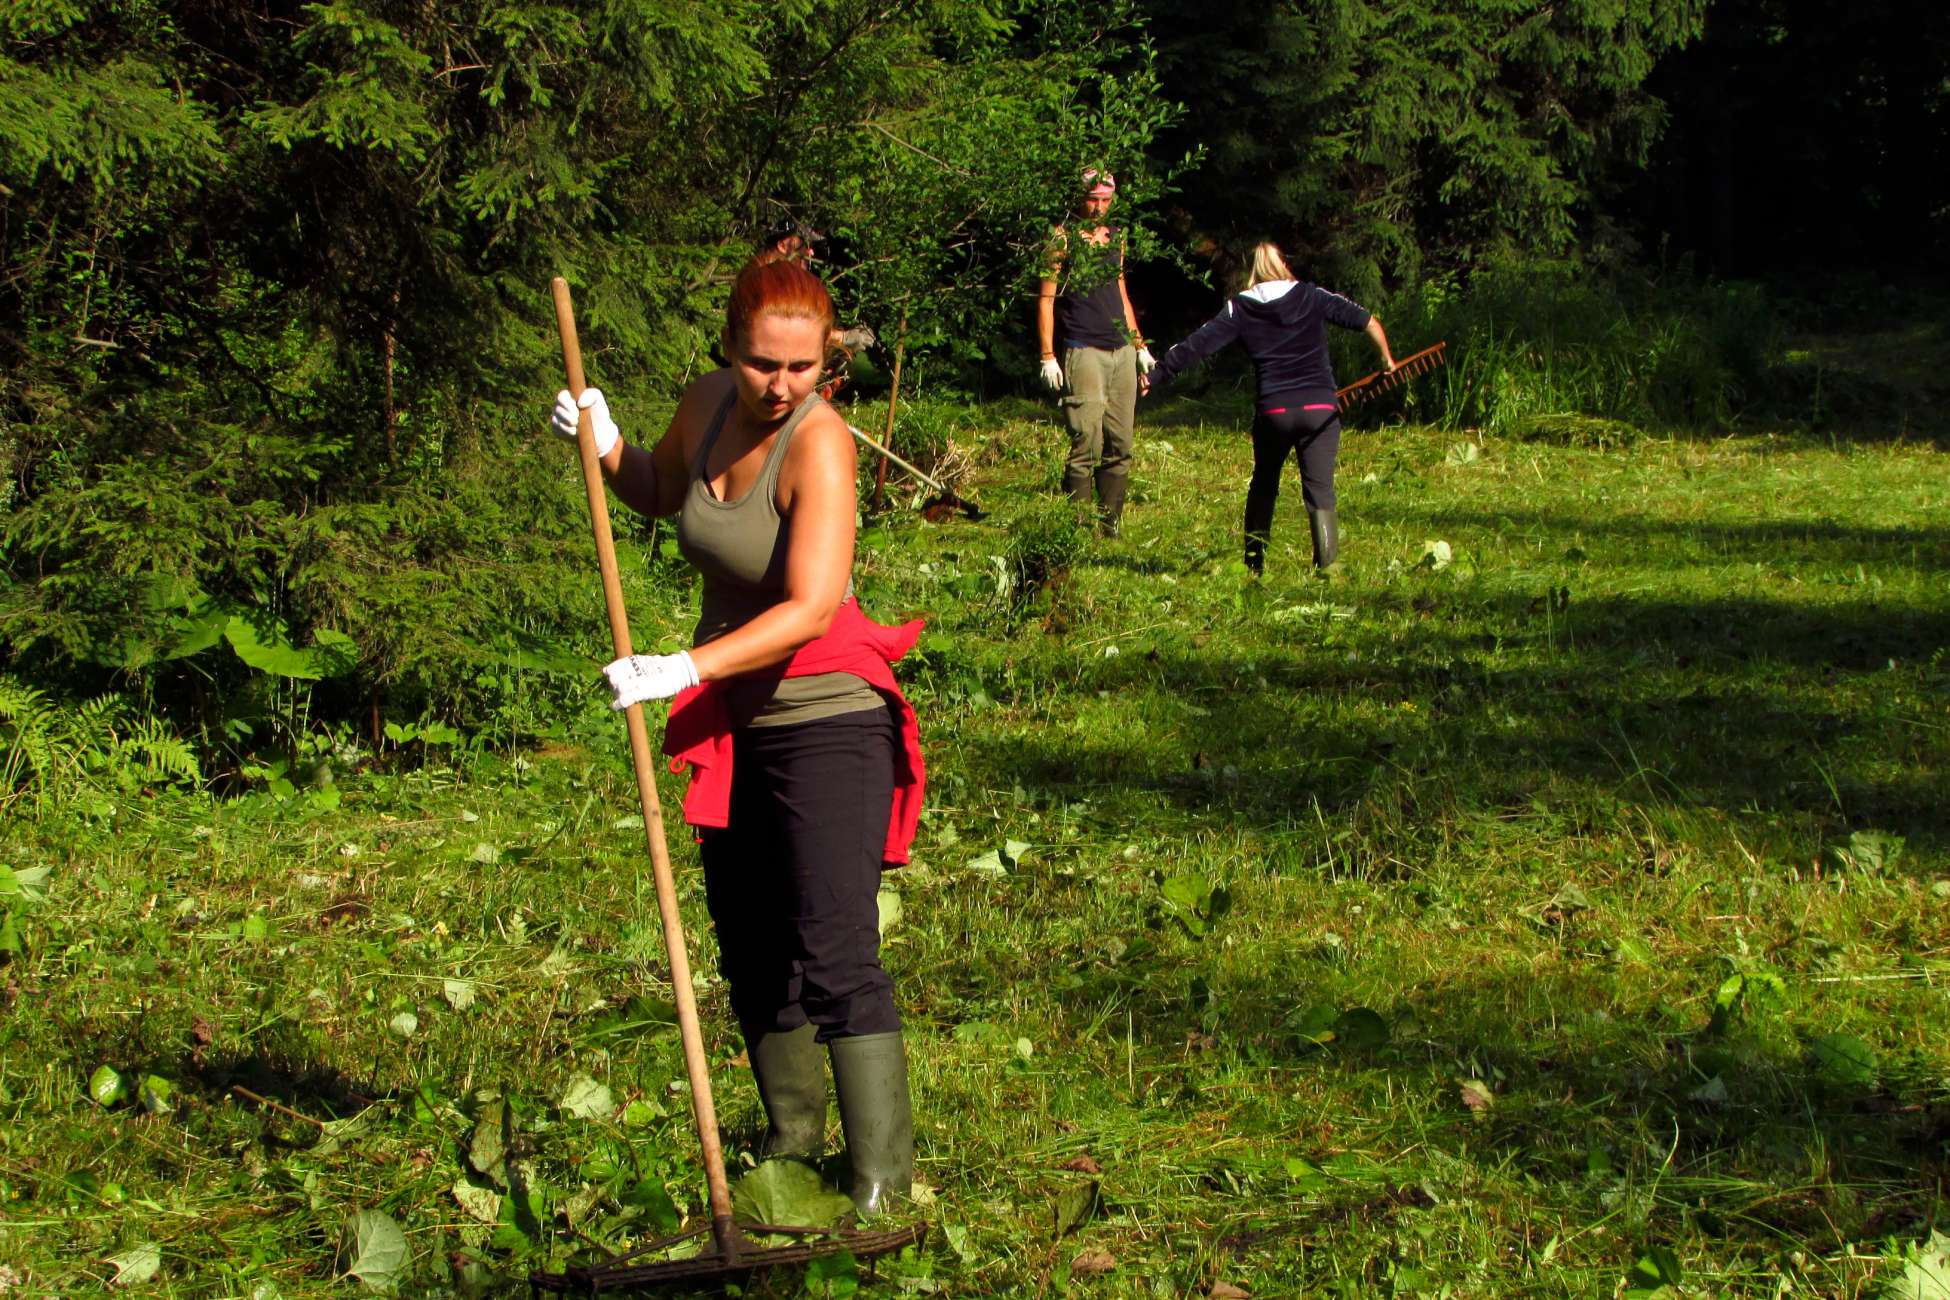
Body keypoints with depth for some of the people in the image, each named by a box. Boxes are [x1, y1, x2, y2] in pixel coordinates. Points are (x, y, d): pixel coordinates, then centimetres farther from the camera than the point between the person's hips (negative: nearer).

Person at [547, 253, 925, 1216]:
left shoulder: (819, 443, -22)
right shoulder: (710, 404, -1)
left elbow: (809, 609, -31)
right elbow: (658, 492, 22)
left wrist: (686, 668, -39)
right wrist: (606, 448, 1)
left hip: (826, 720, -7)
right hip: (734, 724, 7)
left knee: (835, 954, -13)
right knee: (751, 954, 16)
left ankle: (882, 1182, -9)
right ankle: (791, 1139, 33)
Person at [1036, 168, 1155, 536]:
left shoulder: (1115, 237, 16)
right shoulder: (1063, 239, -2)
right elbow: (1045, 299, -4)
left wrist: (1139, 346, 22)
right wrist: (1048, 357, -10)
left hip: (1122, 352, 6)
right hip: (1084, 351, -6)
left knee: (1120, 447, 6)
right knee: (1087, 445, -11)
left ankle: (1109, 525, 12)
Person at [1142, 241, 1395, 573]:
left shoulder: (1239, 309, 6)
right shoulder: (1313, 297, 8)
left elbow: (1197, 345, 5)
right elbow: (1366, 320, 7)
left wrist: (1157, 376, 13)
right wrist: (1386, 358, 22)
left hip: (1273, 410, 1)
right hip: (1320, 408, 0)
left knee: (1263, 486, 19)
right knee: (1320, 489, 1)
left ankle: (1253, 564, 22)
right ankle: (1326, 566, -10)